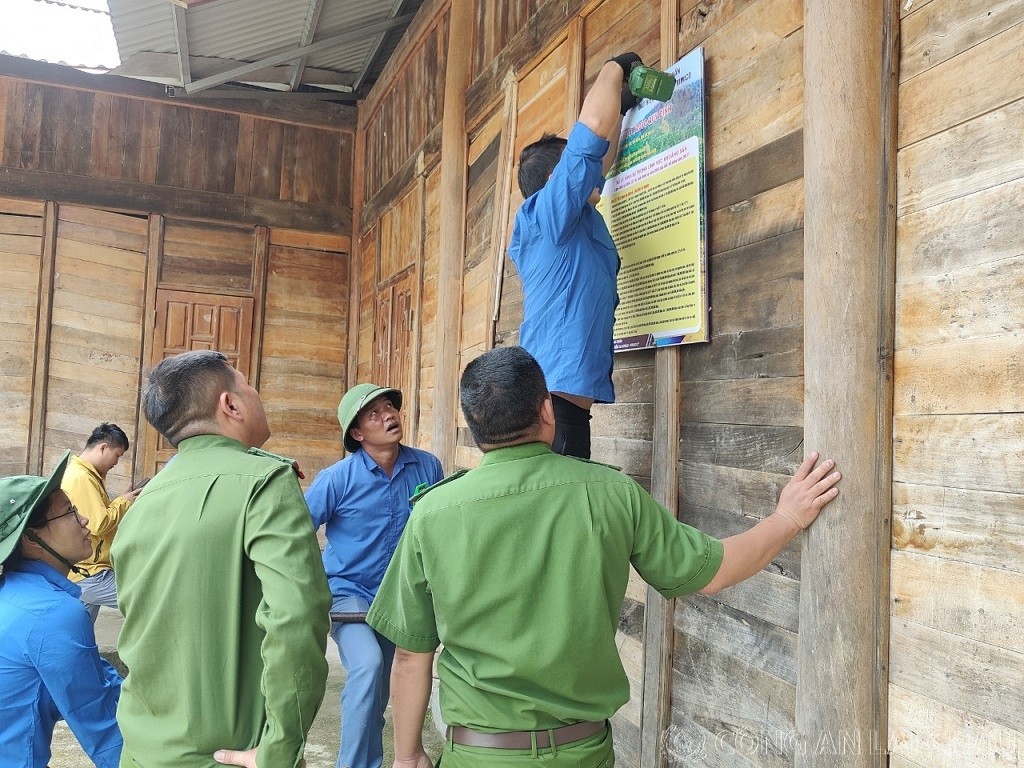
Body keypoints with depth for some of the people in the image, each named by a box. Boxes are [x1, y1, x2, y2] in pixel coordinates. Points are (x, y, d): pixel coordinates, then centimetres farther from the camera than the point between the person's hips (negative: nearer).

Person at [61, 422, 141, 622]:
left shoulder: (83, 474, 14)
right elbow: (99, 524, -23)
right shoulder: (81, 478, -18)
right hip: (87, 574, -11)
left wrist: (123, 501, 6)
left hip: (82, 572, 11)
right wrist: (123, 502, -9)